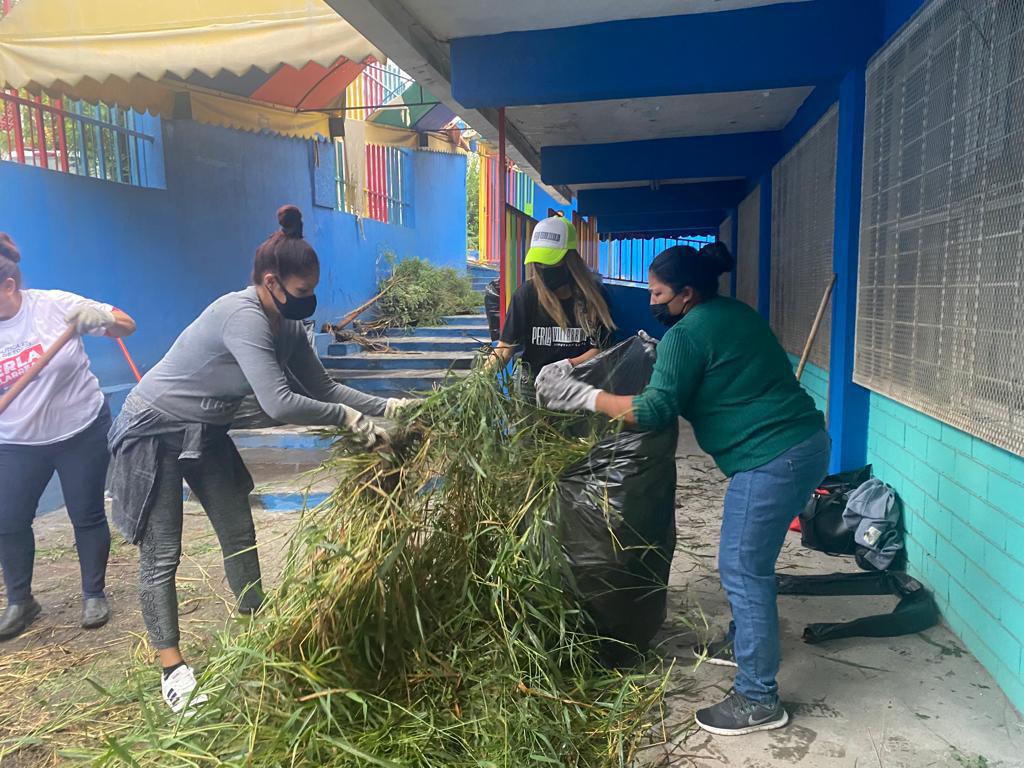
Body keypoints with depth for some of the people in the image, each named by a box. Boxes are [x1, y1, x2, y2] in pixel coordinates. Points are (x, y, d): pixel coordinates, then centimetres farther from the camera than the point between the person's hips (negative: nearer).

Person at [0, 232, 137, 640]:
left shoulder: (54, 305, -13)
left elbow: (127, 325, -11)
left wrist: (101, 318, -32)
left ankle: (94, 595, 21)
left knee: (87, 515, 5)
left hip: (82, 431, -3)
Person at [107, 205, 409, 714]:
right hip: (154, 433, -8)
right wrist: (349, 419, -28)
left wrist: (386, 407, -11)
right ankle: (172, 668, 11)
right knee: (161, 556, -1)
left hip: (204, 434, 8)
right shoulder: (244, 317, -32)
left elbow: (321, 387, -2)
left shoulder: (288, 327, -6)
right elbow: (279, 404, -40)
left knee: (239, 533, 11)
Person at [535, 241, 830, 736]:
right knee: (747, 559, 22)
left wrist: (579, 396, -16)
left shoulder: (686, 333, -13)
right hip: (804, 442, 10)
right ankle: (741, 642, 39)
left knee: (742, 569, -4)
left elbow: (654, 411, -19)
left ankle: (759, 700, 4)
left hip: (774, 457, -10)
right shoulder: (735, 313, 16)